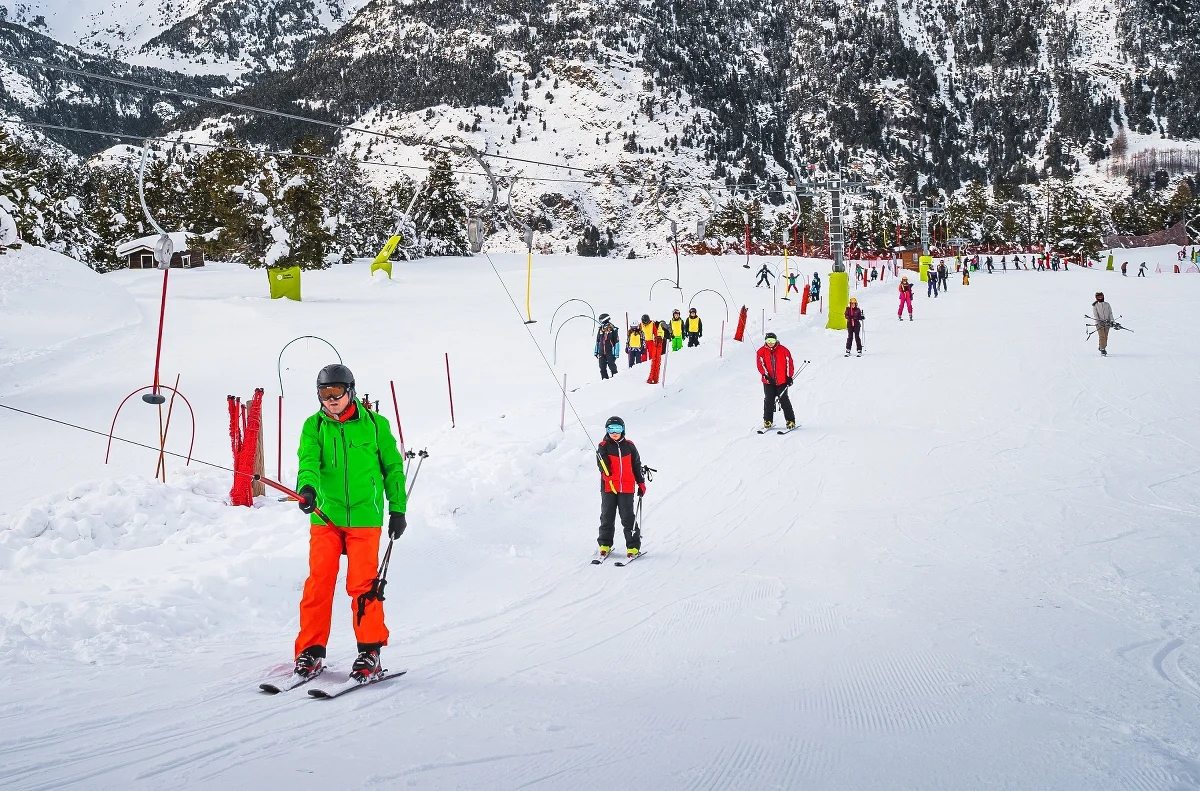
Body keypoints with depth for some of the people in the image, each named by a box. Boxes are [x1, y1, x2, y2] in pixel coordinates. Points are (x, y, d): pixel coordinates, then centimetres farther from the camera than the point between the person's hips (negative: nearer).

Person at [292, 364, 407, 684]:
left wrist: (398, 509, 8)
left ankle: (370, 651, 8)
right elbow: (308, 462, -11)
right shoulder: (313, 427, 5)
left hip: (364, 517, -2)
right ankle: (311, 651, 11)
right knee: (318, 582, 0)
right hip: (325, 516, 2)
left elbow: (393, 468, 9)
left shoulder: (374, 425, 3)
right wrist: (307, 488, -31)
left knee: (362, 585, -5)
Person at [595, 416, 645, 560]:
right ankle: (605, 545, 18)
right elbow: (601, 464, -12)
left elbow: (637, 466, 15)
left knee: (628, 518, -1)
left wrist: (641, 483, 13)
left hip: (627, 488, 0)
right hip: (608, 487, 0)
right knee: (607, 517, 6)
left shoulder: (629, 446, 8)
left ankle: (633, 546, 6)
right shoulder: (603, 446, 2)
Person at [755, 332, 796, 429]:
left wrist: (789, 376, -3)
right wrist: (766, 375, -16)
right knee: (768, 401, 5)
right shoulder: (761, 352, 0)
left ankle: (790, 421, 4)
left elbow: (789, 363, 1)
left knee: (784, 400, -2)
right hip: (768, 381, 2)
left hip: (782, 381, -2)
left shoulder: (783, 350, -3)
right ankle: (768, 421, 15)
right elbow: (760, 364, -5)